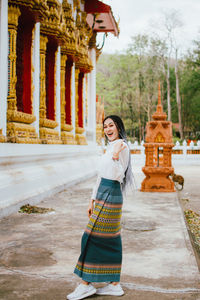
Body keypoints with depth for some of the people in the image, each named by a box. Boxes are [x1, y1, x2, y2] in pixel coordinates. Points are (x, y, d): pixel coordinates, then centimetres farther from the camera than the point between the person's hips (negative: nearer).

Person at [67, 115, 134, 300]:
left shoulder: (122, 147, -11)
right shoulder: (111, 147, 17)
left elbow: (116, 177, -16)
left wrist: (115, 156, -24)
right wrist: (92, 201, 18)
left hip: (110, 197, -10)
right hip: (104, 197, 10)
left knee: (92, 238, -5)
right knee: (111, 240, 11)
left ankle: (86, 284, 5)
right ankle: (115, 284, 17)